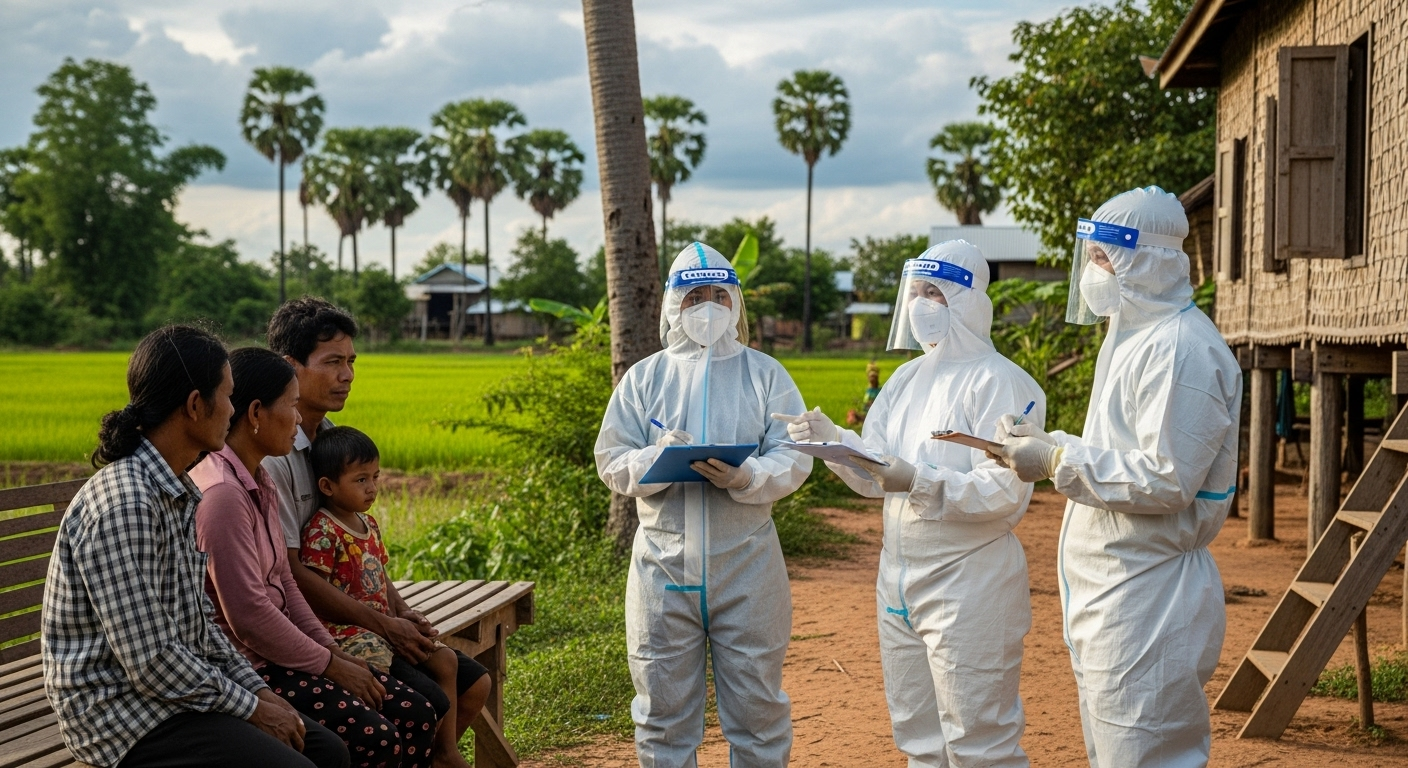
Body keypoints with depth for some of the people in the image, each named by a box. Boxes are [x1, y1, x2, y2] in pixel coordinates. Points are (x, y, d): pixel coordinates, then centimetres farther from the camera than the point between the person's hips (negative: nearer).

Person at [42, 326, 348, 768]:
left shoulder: (176, 491, 9)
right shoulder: (123, 504, -24)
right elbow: (150, 662, -25)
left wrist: (257, 688, 6)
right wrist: (250, 708, -14)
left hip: (174, 687, 10)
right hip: (122, 714, -10)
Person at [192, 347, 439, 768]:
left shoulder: (258, 481, 12)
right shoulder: (220, 493, -21)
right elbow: (248, 614, -23)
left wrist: (333, 650, 4)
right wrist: (331, 667, -13)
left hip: (275, 650, 10)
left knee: (416, 716, -1)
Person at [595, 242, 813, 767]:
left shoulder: (766, 374, 5)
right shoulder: (643, 378, 8)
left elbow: (794, 458, -4)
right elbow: (612, 462, 1)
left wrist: (744, 477, -23)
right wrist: (657, 458, -19)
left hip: (746, 561, -1)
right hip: (665, 560, 1)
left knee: (756, 700, 7)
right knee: (664, 704, 9)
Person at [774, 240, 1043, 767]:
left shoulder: (999, 382, -12)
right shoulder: (908, 377, 11)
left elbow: (1006, 492, -21)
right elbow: (873, 474, 9)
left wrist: (920, 482, -31)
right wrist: (832, 439, -9)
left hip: (970, 580, -8)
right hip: (899, 577, 8)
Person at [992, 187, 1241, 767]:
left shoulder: (1181, 349, -18)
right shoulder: (1135, 336, 16)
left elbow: (1165, 480, -24)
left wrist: (1058, 463, -19)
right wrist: (1048, 443, 7)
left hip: (1147, 603, -11)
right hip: (1109, 590, 11)